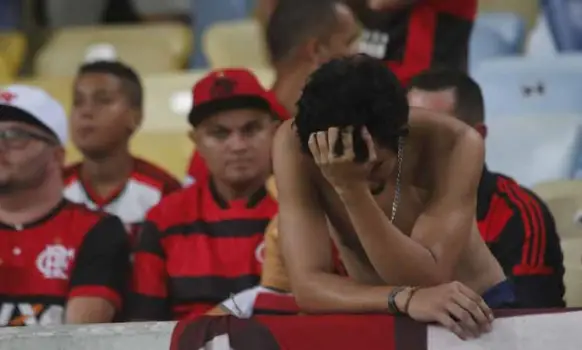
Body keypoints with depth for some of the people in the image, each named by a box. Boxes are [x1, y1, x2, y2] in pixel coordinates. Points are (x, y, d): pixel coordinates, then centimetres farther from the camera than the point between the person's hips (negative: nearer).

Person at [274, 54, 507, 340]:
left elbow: (429, 281, -28)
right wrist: (405, 299, -39)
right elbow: (307, 285, -25)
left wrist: (352, 190, -36)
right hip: (375, 317, 1)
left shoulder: (454, 145, -22)